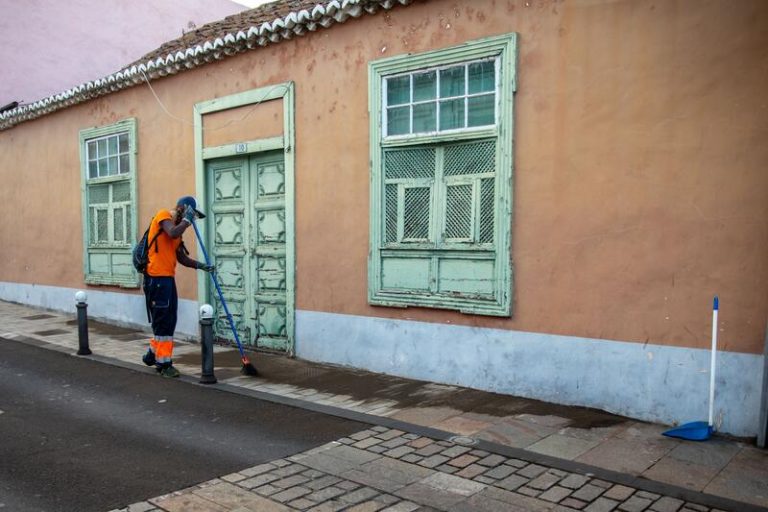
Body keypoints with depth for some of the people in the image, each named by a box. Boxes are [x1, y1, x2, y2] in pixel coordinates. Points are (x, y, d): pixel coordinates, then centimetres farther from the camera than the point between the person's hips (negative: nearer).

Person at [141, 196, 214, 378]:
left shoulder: (177, 227, 19)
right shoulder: (163, 215, -5)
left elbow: (181, 257, 16)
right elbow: (172, 233, -27)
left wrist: (201, 265, 4)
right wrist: (187, 219, -12)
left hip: (168, 278, 9)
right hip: (156, 277, -9)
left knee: (168, 322, 14)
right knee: (163, 322, -3)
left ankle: (153, 355, 30)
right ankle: (164, 364, 6)